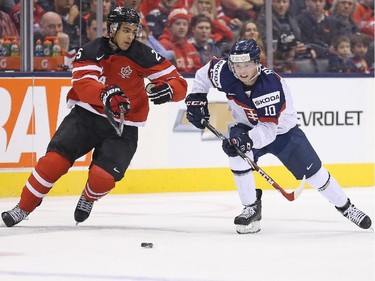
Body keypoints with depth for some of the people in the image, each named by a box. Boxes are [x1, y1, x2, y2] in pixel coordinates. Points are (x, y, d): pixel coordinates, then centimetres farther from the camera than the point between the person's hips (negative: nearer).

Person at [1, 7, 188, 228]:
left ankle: (89, 199, 19)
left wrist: (168, 90, -31)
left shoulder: (143, 55, -6)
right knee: (55, 159, -17)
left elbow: (180, 84, -7)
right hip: (86, 116, 0)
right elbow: (83, 85, -21)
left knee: (103, 176, -18)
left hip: (123, 126, 0)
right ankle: (23, 208, -2)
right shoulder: (92, 51, -6)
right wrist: (105, 93, -41)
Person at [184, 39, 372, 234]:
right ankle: (252, 208, -12)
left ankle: (345, 206, 24)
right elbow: (204, 73, 0)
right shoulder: (226, 75, -23)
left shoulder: (271, 86, -37)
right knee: (237, 153, -29)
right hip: (247, 127, 3)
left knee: (313, 172, 0)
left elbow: (268, 129, -40)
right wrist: (196, 98, -7)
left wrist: (248, 139, -55)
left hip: (281, 130, -3)